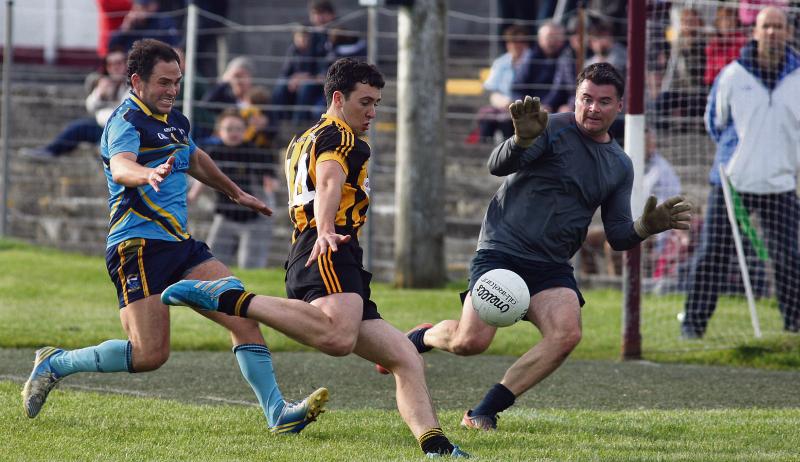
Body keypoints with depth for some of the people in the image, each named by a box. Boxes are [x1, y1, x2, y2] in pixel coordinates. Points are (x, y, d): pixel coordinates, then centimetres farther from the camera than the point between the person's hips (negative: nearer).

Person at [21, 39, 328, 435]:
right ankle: (54, 364, 5)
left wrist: (236, 193, 50)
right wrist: (148, 174, -56)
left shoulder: (174, 121, 17)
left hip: (179, 244, 8)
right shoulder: (127, 122, -11)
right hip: (138, 247, -8)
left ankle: (277, 412, -7)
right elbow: (120, 168, -33)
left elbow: (196, 160, 38)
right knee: (150, 354, -15)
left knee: (243, 315, -6)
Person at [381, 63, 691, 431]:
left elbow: (617, 236, 12)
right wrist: (523, 141, -39)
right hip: (501, 251, -5)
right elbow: (497, 166, -18)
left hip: (551, 268, 5)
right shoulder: (552, 129, -6)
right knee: (472, 341, -18)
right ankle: (422, 338, 20)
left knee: (567, 334, -23)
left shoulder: (620, 166, 12)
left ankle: (485, 412, -13)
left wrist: (645, 227, -10)